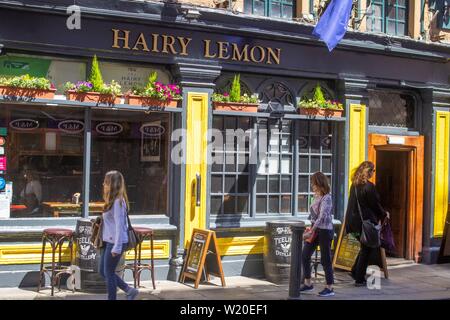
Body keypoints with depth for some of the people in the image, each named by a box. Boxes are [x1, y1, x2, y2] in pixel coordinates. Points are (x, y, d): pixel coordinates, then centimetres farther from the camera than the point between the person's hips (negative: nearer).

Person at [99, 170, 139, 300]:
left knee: (109, 272, 1)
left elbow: (119, 225, -20)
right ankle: (129, 290, 21)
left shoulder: (118, 202, -17)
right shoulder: (112, 200, 11)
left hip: (115, 242, -10)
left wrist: (117, 247, -22)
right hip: (108, 241, 10)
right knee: (103, 271, 15)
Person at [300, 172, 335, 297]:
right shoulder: (317, 196, 9)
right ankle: (308, 284, 22)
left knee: (325, 259, -1)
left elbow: (322, 217, -24)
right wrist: (311, 230, 9)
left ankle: (330, 288, 10)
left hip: (324, 231, -9)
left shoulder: (327, 198, -16)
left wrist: (311, 231, -28)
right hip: (314, 230, 9)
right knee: (305, 256, 10)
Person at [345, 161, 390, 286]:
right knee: (367, 249, 5)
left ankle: (355, 271, 20)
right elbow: (375, 204, -11)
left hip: (355, 222, 7)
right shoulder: (369, 186, -16)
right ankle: (359, 279, 8)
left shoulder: (354, 185, 8)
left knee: (365, 248, 22)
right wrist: (384, 214, 8)